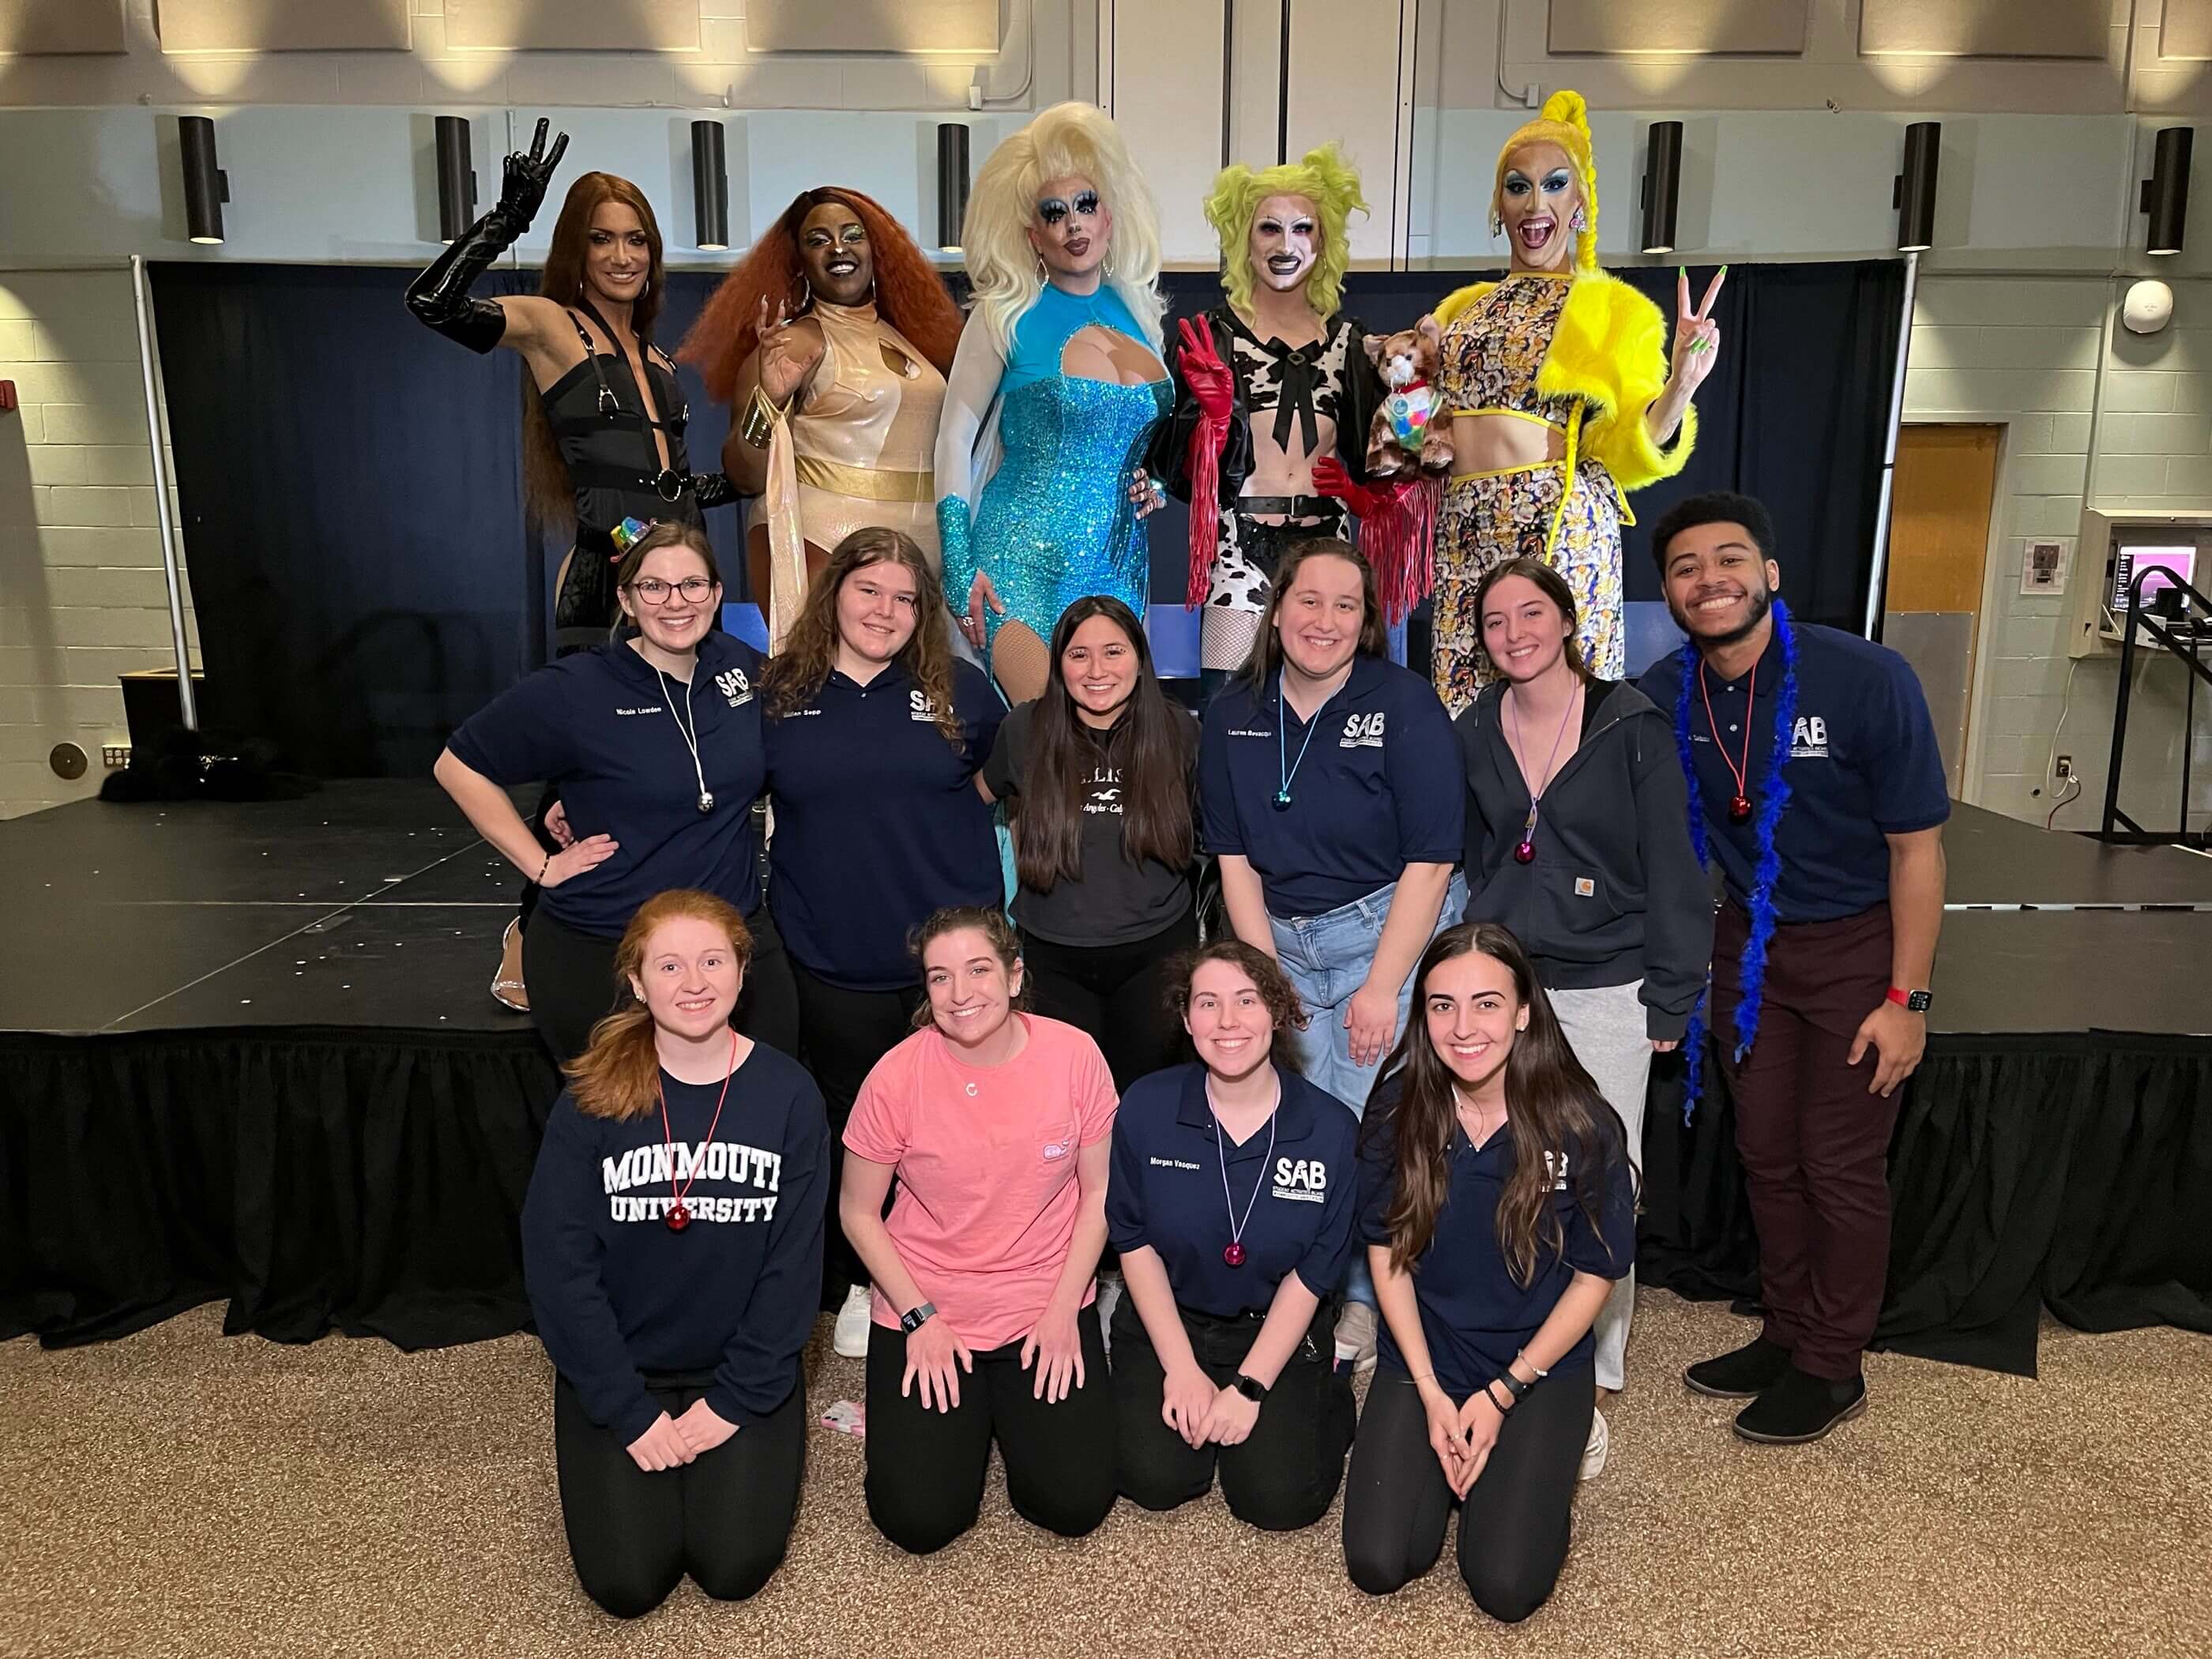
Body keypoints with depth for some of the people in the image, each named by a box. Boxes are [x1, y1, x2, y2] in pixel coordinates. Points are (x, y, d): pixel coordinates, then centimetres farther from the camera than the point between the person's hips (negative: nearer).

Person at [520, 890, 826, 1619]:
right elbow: (559, 1264, -11)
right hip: (618, 1370, 0)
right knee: (626, 1583, -9)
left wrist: (735, 1401, -12)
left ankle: (758, 1444, 19)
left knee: (733, 1569, -11)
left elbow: (793, 1263, -9)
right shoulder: (592, 1098, -12)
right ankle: (647, 1438, 20)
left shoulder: (788, 1093, -11)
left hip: (745, 1369, 0)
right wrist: (631, 1411, -12)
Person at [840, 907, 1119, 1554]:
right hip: (924, 1308, 0)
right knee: (919, 1520, -8)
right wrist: (920, 1317, -9)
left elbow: (1099, 1191, -2)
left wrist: (1064, 1308, -7)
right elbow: (858, 1212, -3)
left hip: (1048, 1305, 1)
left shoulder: (1074, 1054, -14)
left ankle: (1012, 1405, 24)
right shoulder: (897, 1075, -17)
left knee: (1075, 1504, -7)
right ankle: (967, 1414, 24)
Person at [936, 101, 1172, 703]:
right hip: (1021, 558, -5)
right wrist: (961, 568, -10)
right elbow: (955, 436, -2)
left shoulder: (1136, 308, 11)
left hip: (1118, 561, 5)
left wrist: (1156, 482, 4)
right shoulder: (1006, 313, -2)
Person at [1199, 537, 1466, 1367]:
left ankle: (1370, 1308, 18)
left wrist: (1382, 988, -15)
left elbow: (1430, 859, -12)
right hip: (1281, 941, 4)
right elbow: (1235, 859, 4)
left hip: (1392, 931, -4)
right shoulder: (1233, 715, 2)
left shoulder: (1405, 705, -10)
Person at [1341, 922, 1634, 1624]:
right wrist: (1431, 1394, -8)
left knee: (1506, 1587, -13)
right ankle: (1445, 1454, 20)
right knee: (1378, 1565, -10)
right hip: (1422, 1359, 2)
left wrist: (1503, 1394, -10)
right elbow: (1388, 1254, -2)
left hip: (1540, 1367, -1)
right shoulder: (1399, 1112, -12)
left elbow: (1594, 1276, -7)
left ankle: (1546, 1466, 17)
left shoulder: (1580, 1125, -17)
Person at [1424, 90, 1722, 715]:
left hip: (1559, 526, -4)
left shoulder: (1611, 306, 5)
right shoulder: (1465, 309, 17)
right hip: (1464, 531, 4)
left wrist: (1679, 387, -18)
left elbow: (1623, 447, -3)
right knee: (1462, 705, 4)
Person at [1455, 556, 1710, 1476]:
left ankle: (1591, 1378, 16)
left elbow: (1671, 867, -4)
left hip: (1604, 991, -3)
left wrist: (1671, 995, -6)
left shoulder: (1631, 726, -5)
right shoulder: (1473, 736, 6)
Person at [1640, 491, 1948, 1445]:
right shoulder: (1663, 697, -9)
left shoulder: (1865, 679, -21)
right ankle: (1787, 1334, 32)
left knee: (1840, 1164, 4)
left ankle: (1831, 1368, 22)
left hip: (1858, 944, -4)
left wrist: (1908, 999, -14)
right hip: (1751, 940, 4)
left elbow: (1917, 846, -14)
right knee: (1766, 1153, 14)